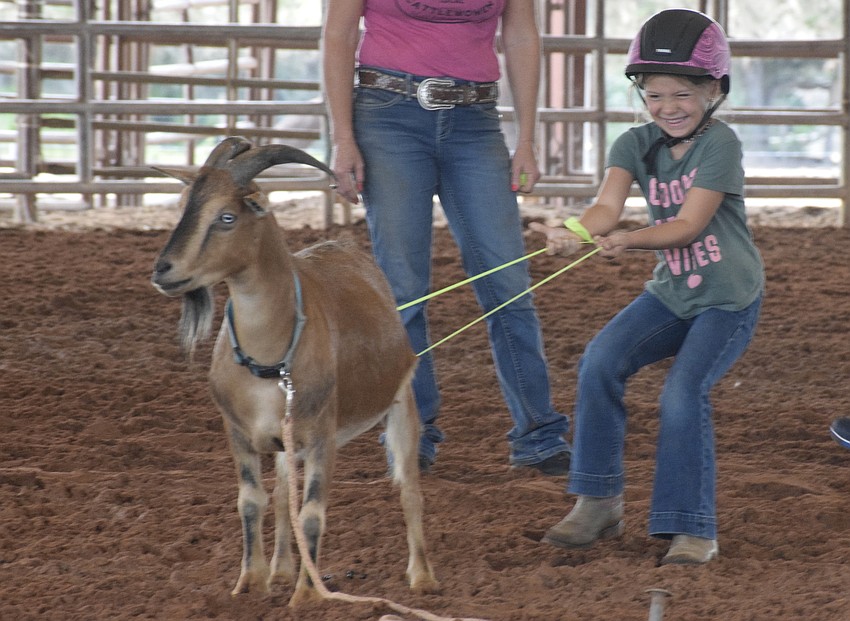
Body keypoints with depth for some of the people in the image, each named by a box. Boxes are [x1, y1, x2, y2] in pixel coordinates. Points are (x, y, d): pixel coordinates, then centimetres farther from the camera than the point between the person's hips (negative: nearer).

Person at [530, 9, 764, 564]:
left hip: (729, 298, -5)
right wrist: (574, 234, -41)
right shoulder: (636, 145, -1)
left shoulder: (720, 143, -16)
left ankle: (692, 527, -12)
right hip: (670, 292, 5)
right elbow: (608, 206, -18)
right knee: (601, 361, -15)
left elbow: (690, 225, -24)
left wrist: (628, 241, -41)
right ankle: (599, 503, -3)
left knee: (683, 390, -23)